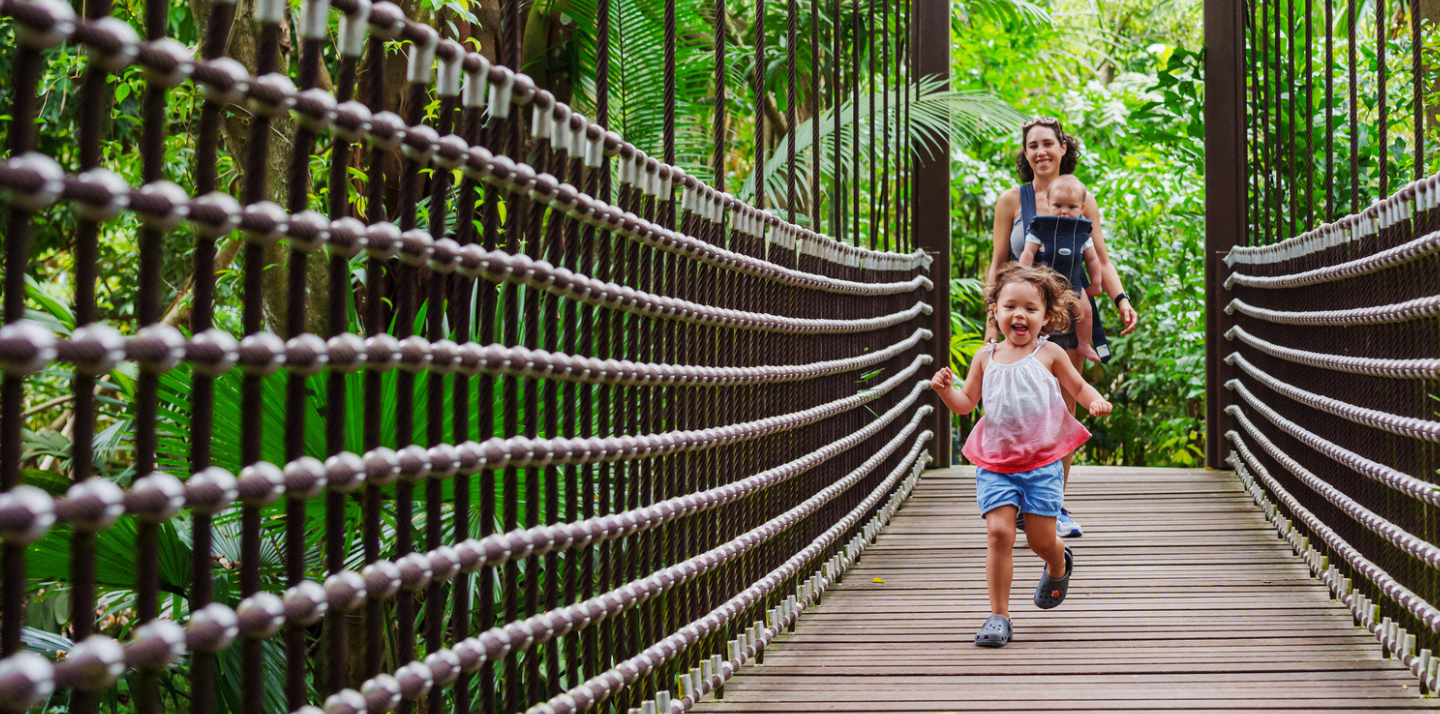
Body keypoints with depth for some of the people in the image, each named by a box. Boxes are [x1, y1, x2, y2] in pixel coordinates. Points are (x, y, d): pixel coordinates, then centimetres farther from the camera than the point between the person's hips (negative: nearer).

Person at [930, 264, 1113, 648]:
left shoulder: (1049, 354, 0)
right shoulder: (986, 357, 5)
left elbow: (1079, 387, 9)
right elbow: (965, 402, 10)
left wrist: (1095, 401, -12)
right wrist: (945, 389, -10)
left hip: (1042, 461, -1)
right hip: (995, 462, 1)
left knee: (1041, 538, 1)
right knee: (998, 531, -12)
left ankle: (1058, 566, 40)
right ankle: (999, 616, -5)